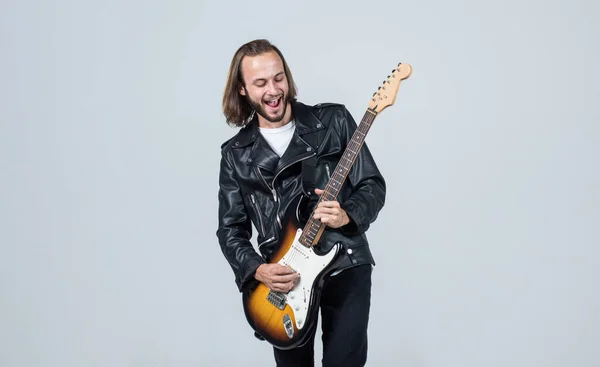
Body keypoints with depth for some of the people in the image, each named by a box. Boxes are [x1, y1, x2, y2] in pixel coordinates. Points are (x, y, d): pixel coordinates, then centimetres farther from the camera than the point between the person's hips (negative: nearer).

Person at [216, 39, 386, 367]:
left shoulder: (334, 120, -2)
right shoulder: (235, 154, 3)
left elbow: (374, 185, -1)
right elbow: (230, 229, 5)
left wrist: (346, 215, -20)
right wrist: (257, 270, -12)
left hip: (347, 264, -2)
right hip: (283, 277, 2)